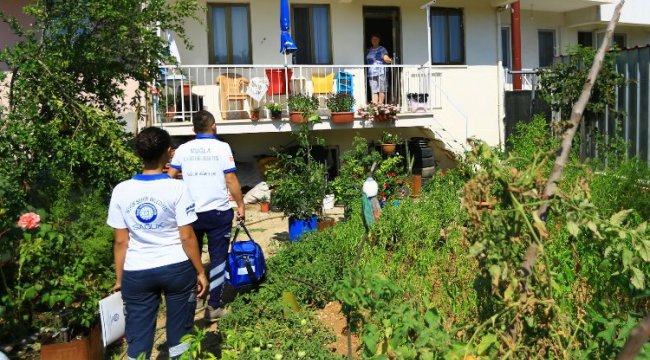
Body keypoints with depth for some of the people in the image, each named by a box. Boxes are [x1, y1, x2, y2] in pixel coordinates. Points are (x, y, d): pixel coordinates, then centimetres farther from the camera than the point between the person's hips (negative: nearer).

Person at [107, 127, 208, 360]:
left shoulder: (121, 190, -4)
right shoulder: (177, 188, -12)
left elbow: (121, 241, -1)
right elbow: (187, 237, -11)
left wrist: (119, 279, 8)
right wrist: (200, 272, -2)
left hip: (136, 274, 2)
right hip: (177, 269, -2)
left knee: (138, 338, 11)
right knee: (179, 332, 14)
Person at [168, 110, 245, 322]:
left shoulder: (183, 149, 3)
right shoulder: (222, 147, -5)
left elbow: (170, 177, 3)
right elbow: (231, 180, -8)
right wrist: (240, 205, 2)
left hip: (191, 212, 3)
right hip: (218, 212, -3)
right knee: (218, 257, 6)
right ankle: (214, 306, 5)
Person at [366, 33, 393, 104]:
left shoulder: (382, 49, 4)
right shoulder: (369, 50, 19)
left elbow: (386, 58, -8)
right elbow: (366, 61, 24)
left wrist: (390, 60, -26)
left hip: (381, 72, -4)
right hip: (371, 73, 4)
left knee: (381, 90, -5)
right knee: (373, 90, -3)